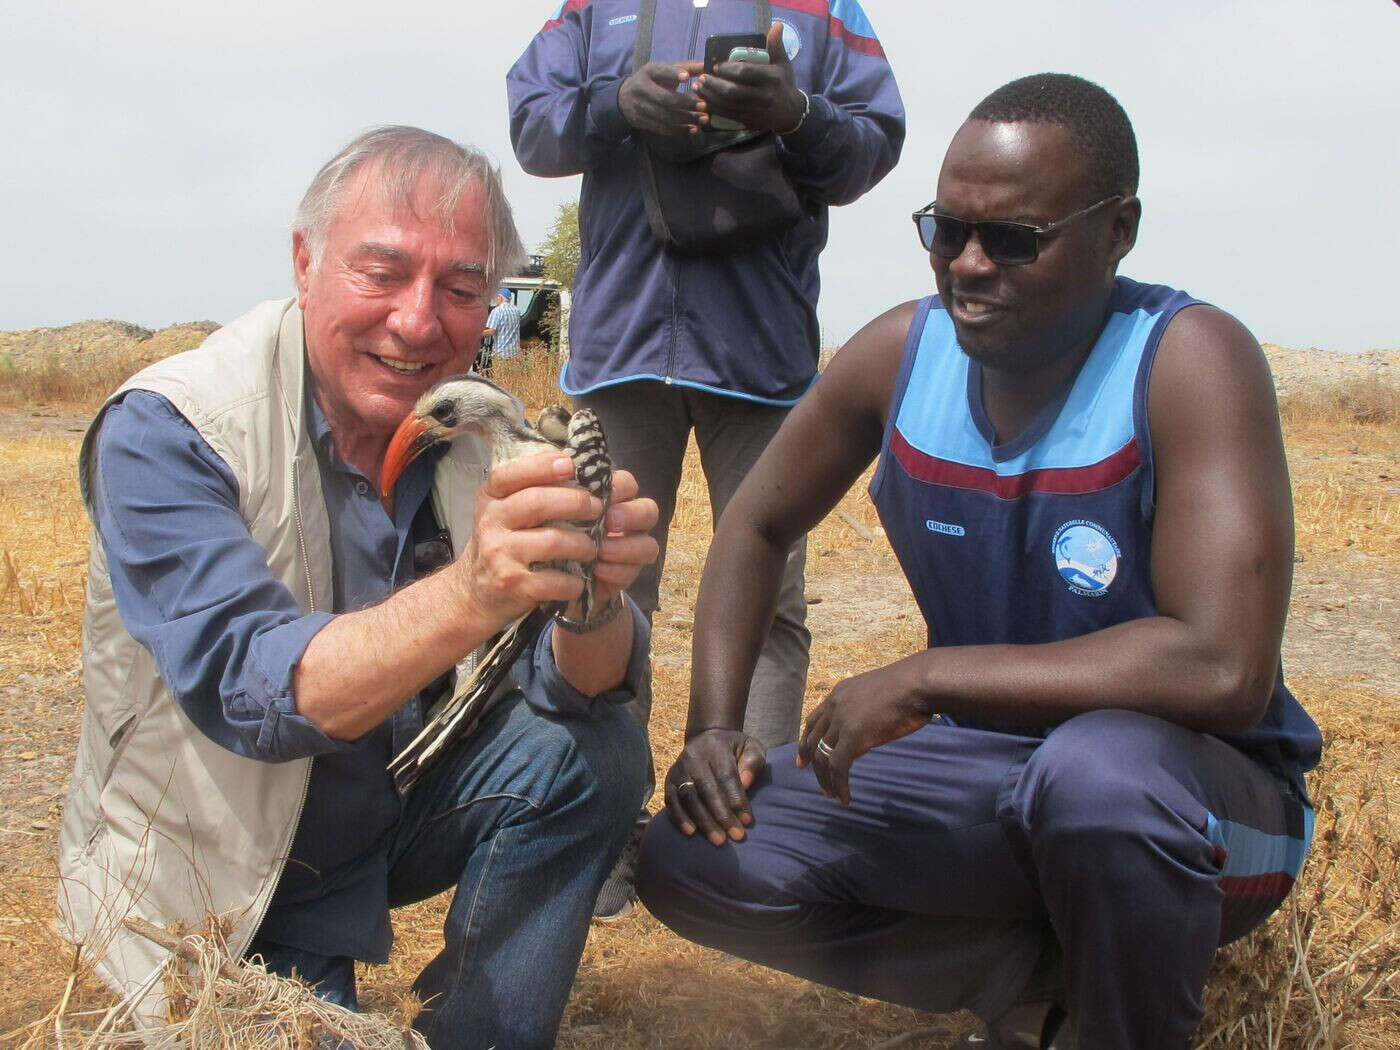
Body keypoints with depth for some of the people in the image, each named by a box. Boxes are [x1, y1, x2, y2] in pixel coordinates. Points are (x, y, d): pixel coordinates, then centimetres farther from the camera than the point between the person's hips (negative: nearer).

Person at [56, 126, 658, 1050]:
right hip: (221, 878, -4)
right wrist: (472, 593, -51)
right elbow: (251, 692, -34)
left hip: (403, 813, 4)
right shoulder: (166, 433, -21)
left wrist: (587, 593, -41)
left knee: (594, 751, -17)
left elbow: (583, 686, -17)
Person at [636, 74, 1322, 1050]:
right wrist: (713, 725, -6)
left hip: (1209, 787, -5)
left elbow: (1224, 667, -32)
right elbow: (756, 527, 9)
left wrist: (922, 678, -27)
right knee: (688, 862, -10)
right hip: (981, 762, 5)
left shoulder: (1188, 361, -21)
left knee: (1097, 768, -41)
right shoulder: (900, 353, -6)